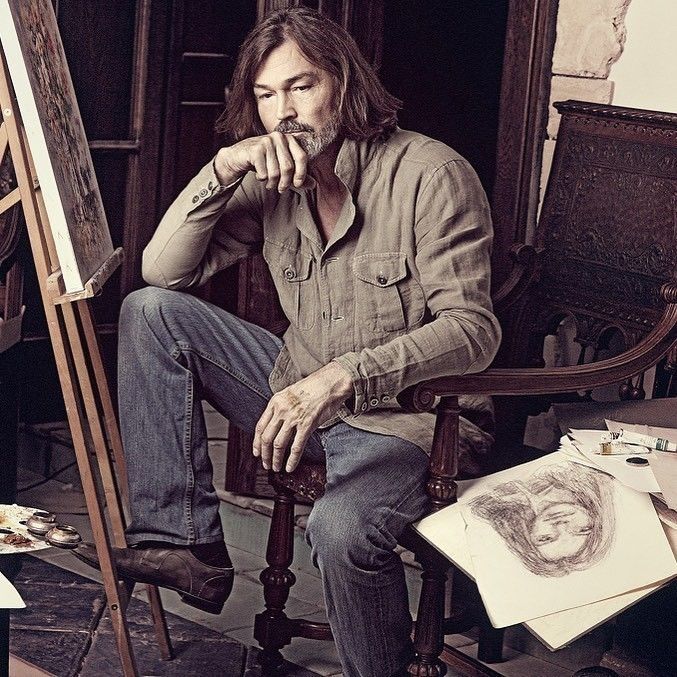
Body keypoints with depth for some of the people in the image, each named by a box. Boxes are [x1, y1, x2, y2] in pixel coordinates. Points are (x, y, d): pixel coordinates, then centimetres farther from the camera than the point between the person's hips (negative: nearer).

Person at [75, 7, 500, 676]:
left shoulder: (430, 174, -15)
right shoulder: (273, 182, 3)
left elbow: (472, 330, -22)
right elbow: (164, 270, -2)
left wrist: (342, 376, -35)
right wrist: (223, 169, -16)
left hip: (410, 417, -7)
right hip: (305, 396, 7)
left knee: (341, 527, -38)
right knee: (150, 312, -4)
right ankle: (182, 541, -7)